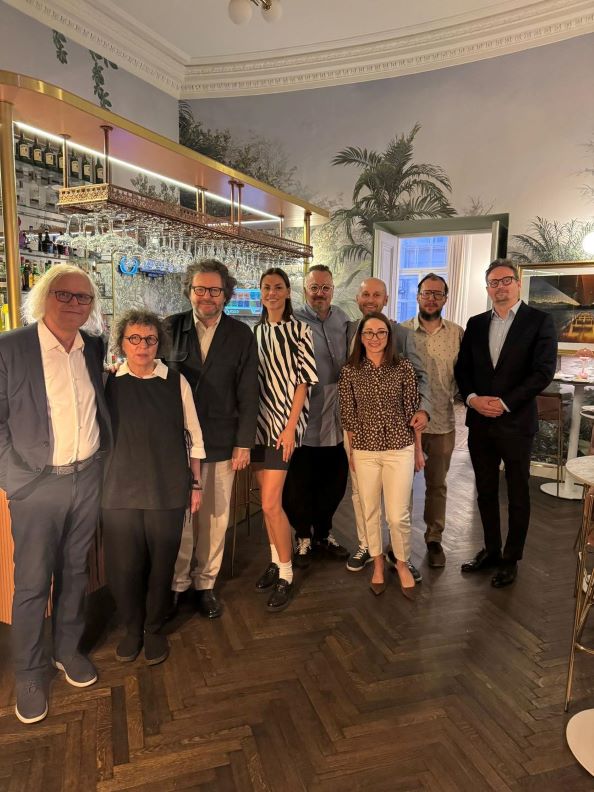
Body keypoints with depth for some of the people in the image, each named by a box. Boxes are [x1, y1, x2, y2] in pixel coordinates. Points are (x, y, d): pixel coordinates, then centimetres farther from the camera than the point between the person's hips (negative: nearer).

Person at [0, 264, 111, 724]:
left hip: (89, 479, 4)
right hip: (37, 484, -3)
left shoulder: (96, 348, 3)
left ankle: (69, 648, 37)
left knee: (75, 571, 18)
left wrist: (103, 460, 8)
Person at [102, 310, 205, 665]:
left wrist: (196, 483, 6)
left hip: (168, 490, 0)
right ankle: (132, 627, 33)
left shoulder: (176, 382, -1)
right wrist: (98, 485, 7)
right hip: (121, 490, 1)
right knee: (123, 566, 6)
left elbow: (193, 436, 4)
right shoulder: (109, 384, 0)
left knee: (161, 565, 9)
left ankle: (155, 629, 34)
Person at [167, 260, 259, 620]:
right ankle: (177, 583, 27)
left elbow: (248, 393, 1)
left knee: (215, 517, 8)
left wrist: (244, 444, -2)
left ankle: (206, 583, 27)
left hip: (220, 441, 0)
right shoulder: (171, 327, 1)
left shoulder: (241, 334, 1)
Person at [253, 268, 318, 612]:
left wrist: (290, 426, -15)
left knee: (271, 503, -8)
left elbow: (304, 380, -10)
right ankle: (276, 561, 30)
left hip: (284, 422, -6)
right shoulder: (256, 331, 11)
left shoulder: (299, 330, -6)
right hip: (258, 421, 6)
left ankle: (286, 576, 9)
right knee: (267, 499, 13)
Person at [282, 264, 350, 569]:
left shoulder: (342, 319, 10)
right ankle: (303, 538, 28)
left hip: (337, 418, 5)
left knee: (335, 480, 16)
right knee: (300, 483, 6)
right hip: (305, 418, -5)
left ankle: (324, 533, 37)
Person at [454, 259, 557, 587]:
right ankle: (491, 550, 30)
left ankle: (511, 559, 24)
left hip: (516, 422, -4)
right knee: (485, 490, 14)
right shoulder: (476, 324, 10)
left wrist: (504, 402, -17)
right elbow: (462, 367, 9)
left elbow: (544, 371, -12)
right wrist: (472, 398, -9)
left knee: (517, 495, 9)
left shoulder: (539, 321, -4)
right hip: (479, 422, 4)